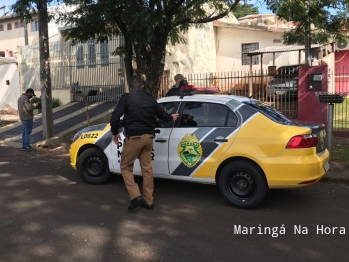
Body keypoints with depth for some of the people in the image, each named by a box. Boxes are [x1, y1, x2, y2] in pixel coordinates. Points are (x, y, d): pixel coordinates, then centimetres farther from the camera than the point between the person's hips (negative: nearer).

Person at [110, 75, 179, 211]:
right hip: (148, 137, 5)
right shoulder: (151, 99, 10)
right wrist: (171, 117, 43)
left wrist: (115, 133, 5)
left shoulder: (126, 98, -5)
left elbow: (115, 118, -12)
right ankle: (148, 201, 18)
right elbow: (162, 114, 22)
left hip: (133, 137, -5)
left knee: (126, 167, 9)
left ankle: (136, 196, -4)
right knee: (147, 168, 12)